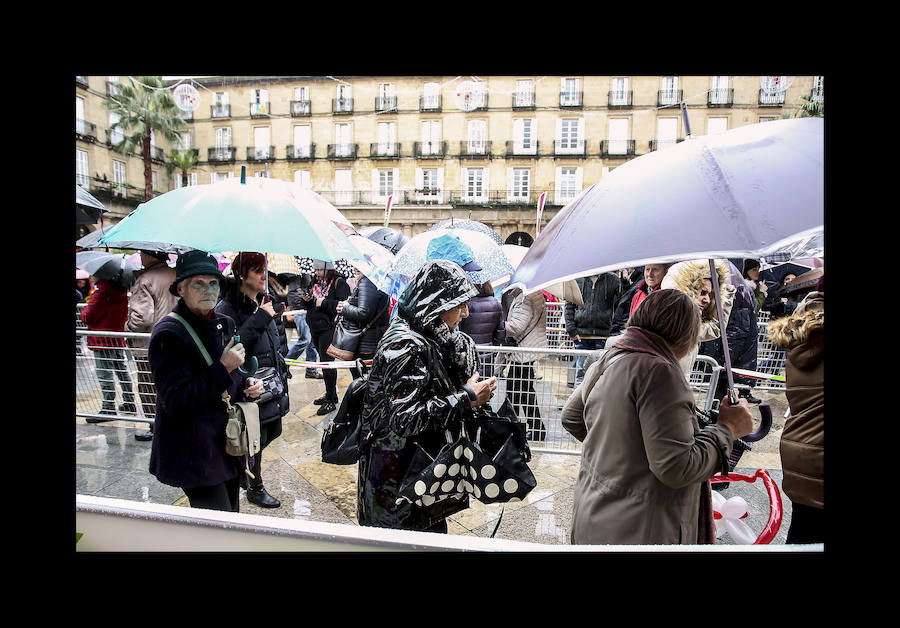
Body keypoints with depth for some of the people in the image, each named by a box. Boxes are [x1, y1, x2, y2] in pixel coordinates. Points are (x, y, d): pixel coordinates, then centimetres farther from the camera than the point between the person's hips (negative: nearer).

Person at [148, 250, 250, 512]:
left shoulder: (225, 324, 7)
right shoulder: (169, 334, -16)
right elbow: (176, 402, -22)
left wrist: (247, 385, 2)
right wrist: (223, 368, -26)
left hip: (228, 446, 8)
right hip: (196, 456, -8)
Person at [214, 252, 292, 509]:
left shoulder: (263, 301, 9)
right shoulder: (227, 308, -16)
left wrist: (281, 370, 21)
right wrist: (259, 319, -26)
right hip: (250, 384, -8)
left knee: (271, 431, 18)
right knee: (256, 437, 4)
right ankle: (255, 489, 26)